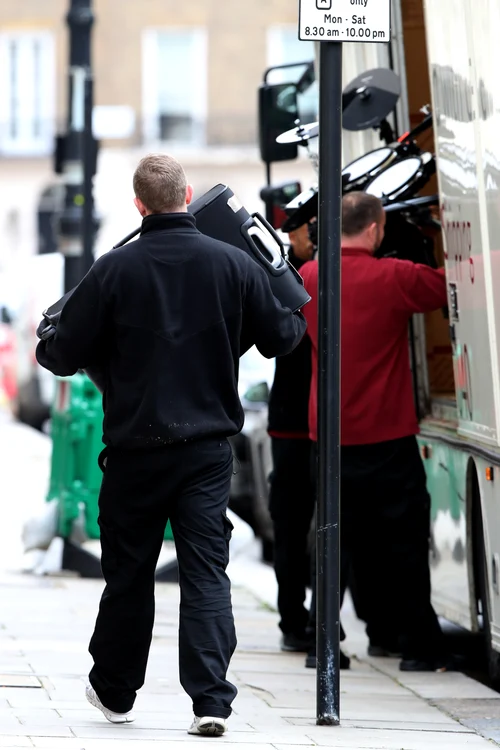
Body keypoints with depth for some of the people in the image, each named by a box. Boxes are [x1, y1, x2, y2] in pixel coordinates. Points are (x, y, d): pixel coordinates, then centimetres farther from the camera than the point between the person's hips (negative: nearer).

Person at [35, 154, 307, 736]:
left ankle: (114, 692, 28)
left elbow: (64, 355, -4)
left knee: (128, 571, 13)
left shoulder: (114, 270, -8)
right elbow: (279, 337, 9)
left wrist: (43, 349, 20)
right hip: (207, 447, 1)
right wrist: (299, 321, 33)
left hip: (135, 447, -1)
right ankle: (211, 699, -12)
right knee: (206, 571, 0)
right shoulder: (234, 265, -2)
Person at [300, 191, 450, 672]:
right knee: (404, 542, 3)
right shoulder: (395, 278, -11)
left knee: (338, 541, 10)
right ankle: (419, 646, 5)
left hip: (330, 434, 4)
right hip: (386, 435, -4)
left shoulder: (308, 277, 4)